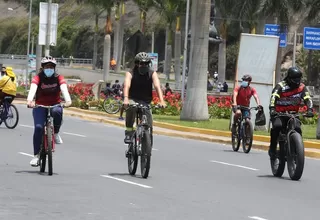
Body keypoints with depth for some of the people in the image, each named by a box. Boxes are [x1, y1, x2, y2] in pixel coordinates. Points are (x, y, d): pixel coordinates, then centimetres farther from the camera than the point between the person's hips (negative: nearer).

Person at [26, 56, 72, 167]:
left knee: (57, 112, -36)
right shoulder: (38, 77, -11)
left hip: (55, 104, 0)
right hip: (40, 106, 0)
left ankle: (56, 133, -9)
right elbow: (33, 88, -28)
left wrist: (67, 100, -46)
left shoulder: (58, 78, -7)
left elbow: (64, 88, -25)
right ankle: (36, 155, -11)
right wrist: (30, 100, -49)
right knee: (38, 127, -21)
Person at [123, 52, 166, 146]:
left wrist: (162, 101, -38)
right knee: (130, 107, -37)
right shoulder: (130, 74, -11)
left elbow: (157, 87, -21)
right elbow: (127, 86, -28)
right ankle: (128, 132, -24)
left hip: (145, 102, 2)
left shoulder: (152, 74, -6)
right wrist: (126, 99, -48)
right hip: (133, 99, -2)